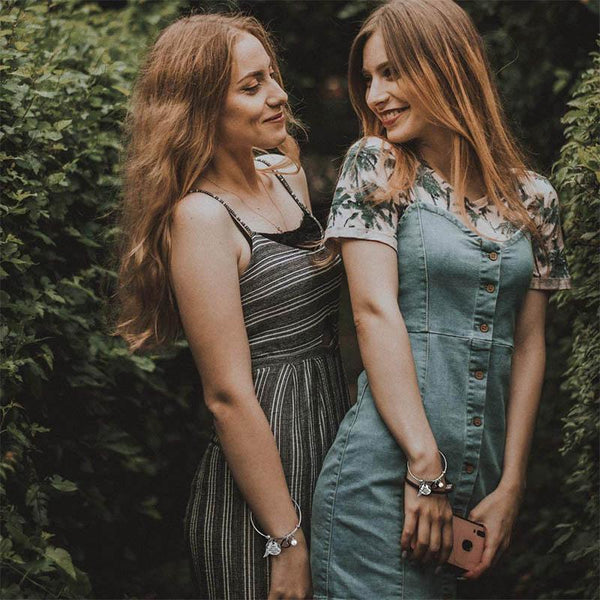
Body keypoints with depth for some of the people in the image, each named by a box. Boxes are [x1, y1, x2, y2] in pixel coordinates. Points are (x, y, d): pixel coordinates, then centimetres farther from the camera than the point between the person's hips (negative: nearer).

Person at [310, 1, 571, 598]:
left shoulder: (531, 198, 7)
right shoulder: (376, 168, -1)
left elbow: (528, 343, 7)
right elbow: (375, 311, -10)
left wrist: (510, 487, 1)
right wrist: (426, 467, -16)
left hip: (480, 485, 4)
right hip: (386, 476, -3)